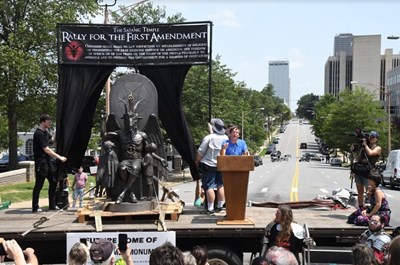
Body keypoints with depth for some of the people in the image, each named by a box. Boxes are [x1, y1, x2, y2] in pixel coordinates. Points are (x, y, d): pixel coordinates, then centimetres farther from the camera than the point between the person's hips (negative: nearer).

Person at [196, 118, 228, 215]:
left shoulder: (209, 138, -15)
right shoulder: (226, 138, -1)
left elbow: (200, 152, -11)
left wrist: (197, 161, 4)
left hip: (209, 165, -5)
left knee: (209, 186, -2)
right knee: (221, 185, 15)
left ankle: (210, 209, -4)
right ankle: (220, 206, 21)